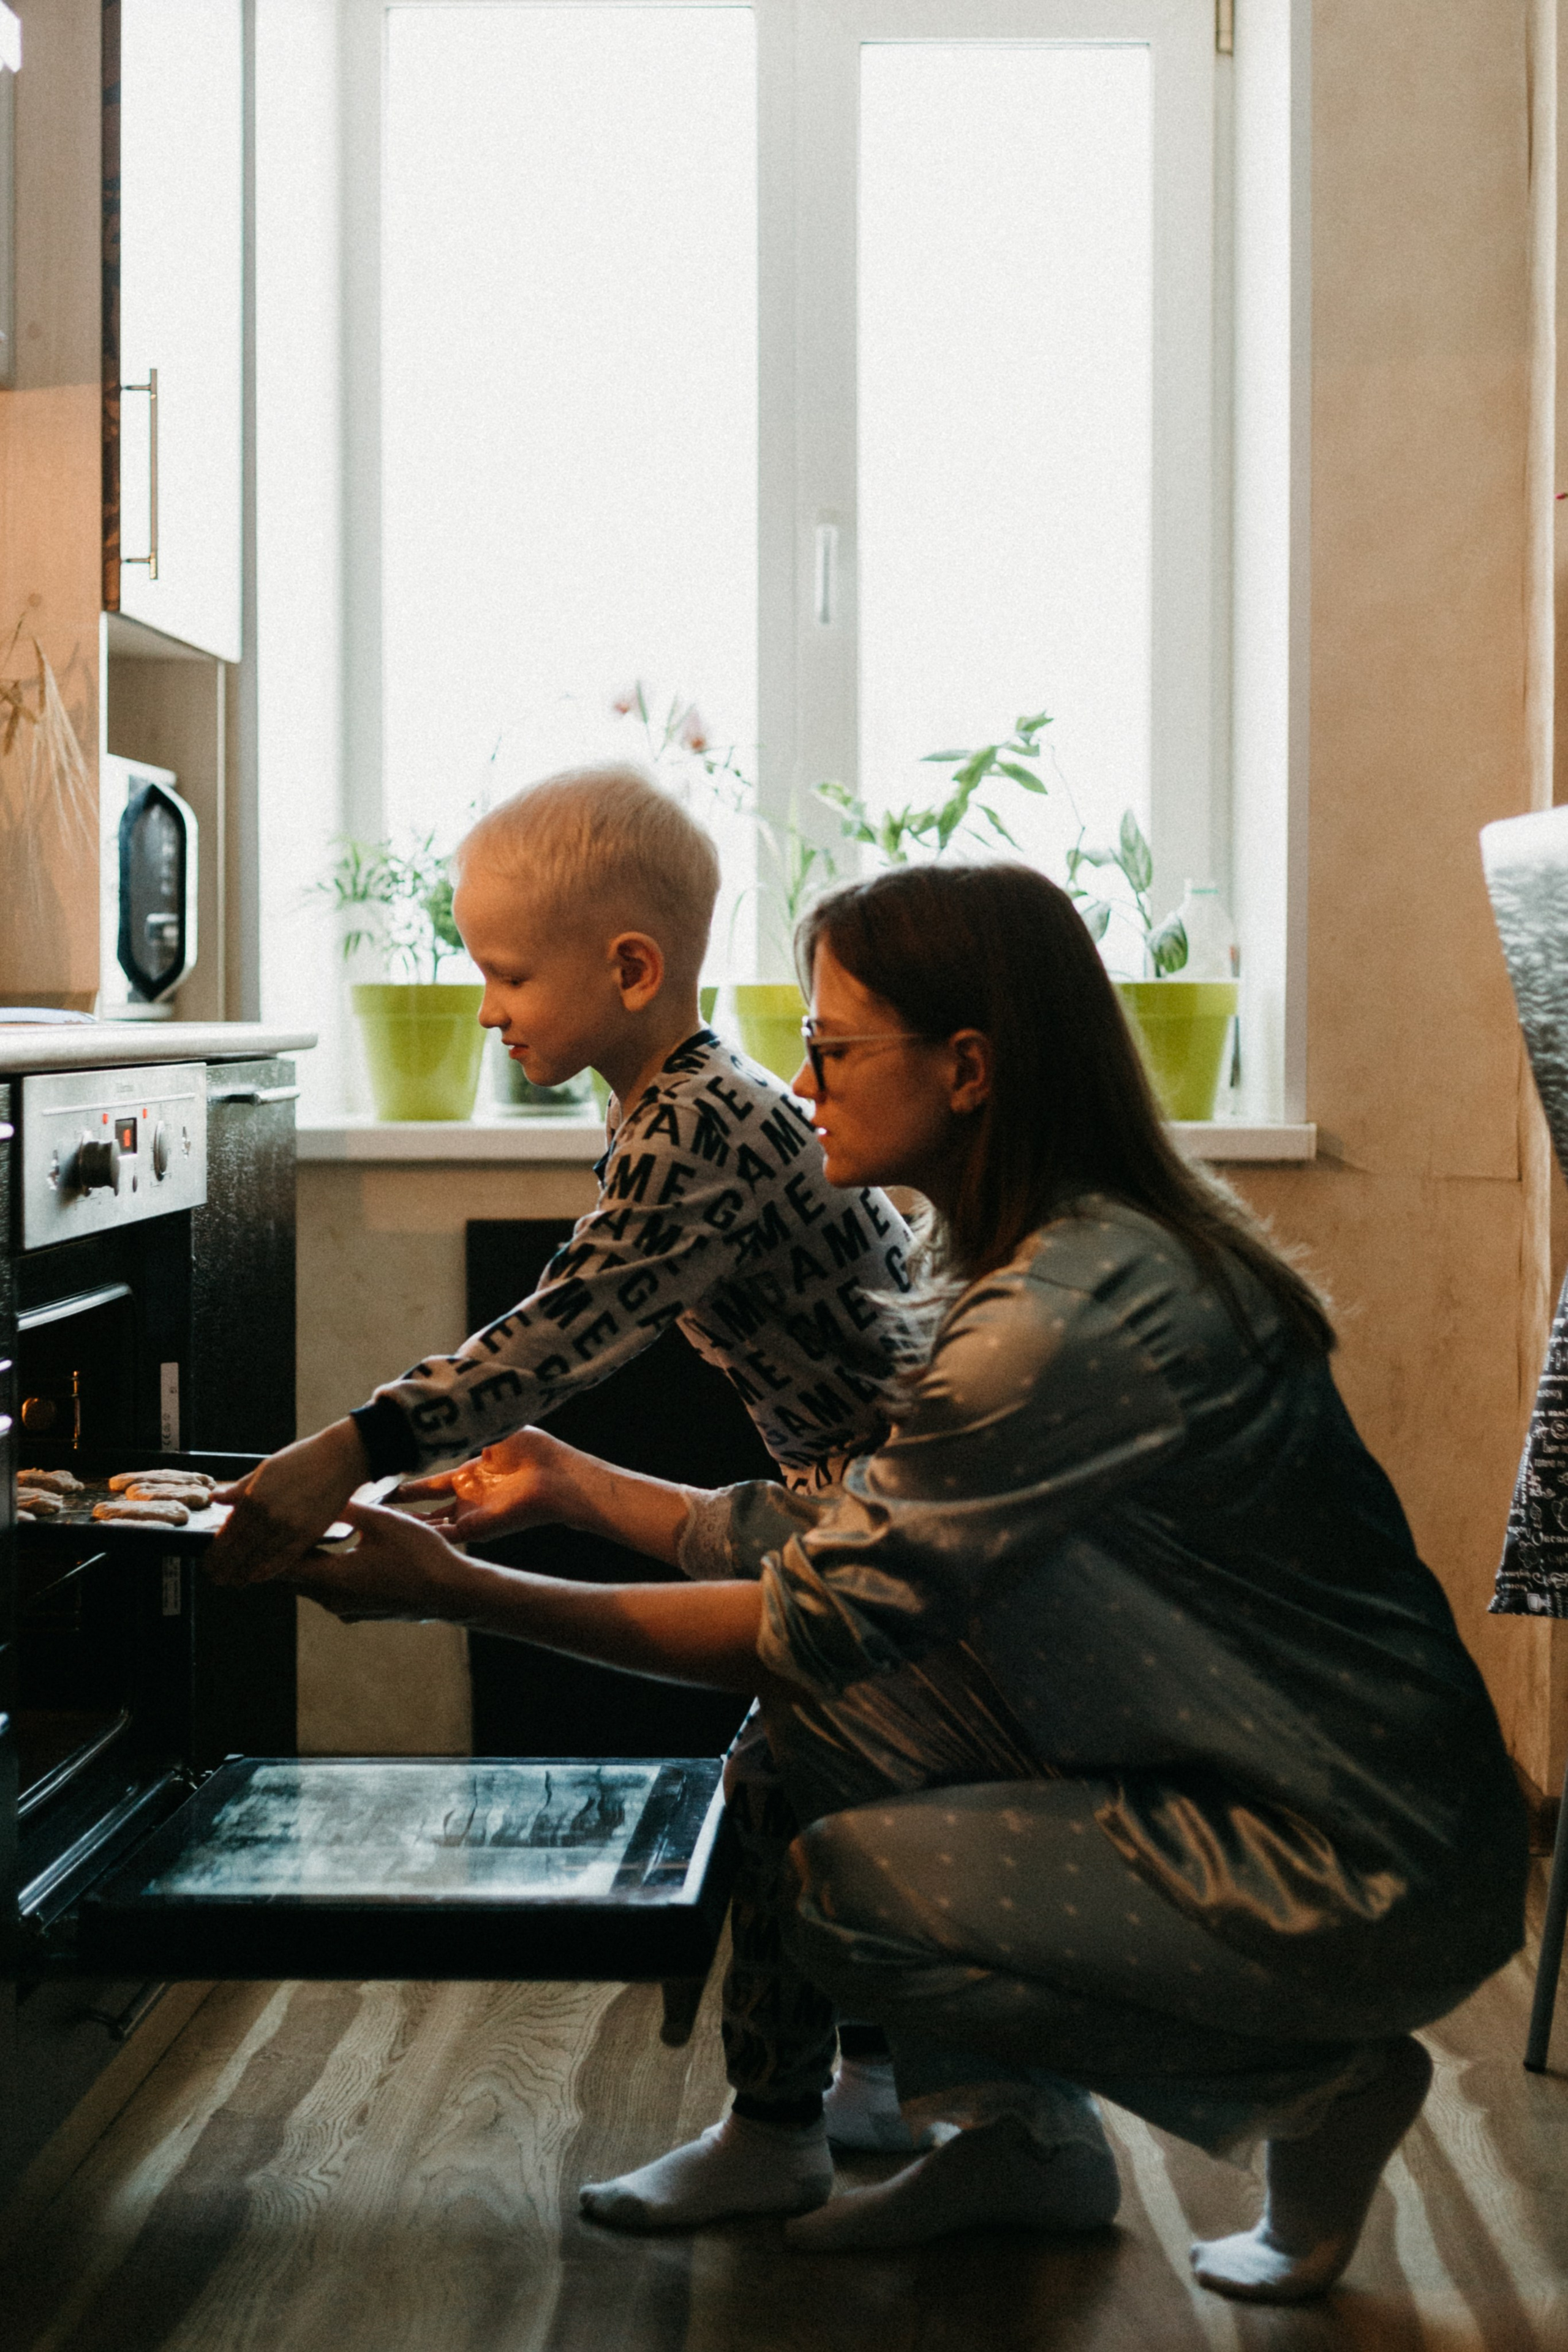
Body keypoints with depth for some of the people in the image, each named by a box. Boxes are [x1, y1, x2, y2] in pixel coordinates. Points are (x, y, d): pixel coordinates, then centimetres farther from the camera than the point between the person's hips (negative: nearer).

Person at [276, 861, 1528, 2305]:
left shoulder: (1069, 1322, -26)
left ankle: (1320, 2086, 4)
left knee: (840, 1889, -11)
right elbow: (855, 1541, 9)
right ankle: (1012, 2132, 14)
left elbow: (810, 1619, -19)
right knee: (839, 1689, -1)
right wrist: (584, 1487, 13)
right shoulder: (1097, 1252, 5)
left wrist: (459, 1591, -13)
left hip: (1373, 1867, -9)